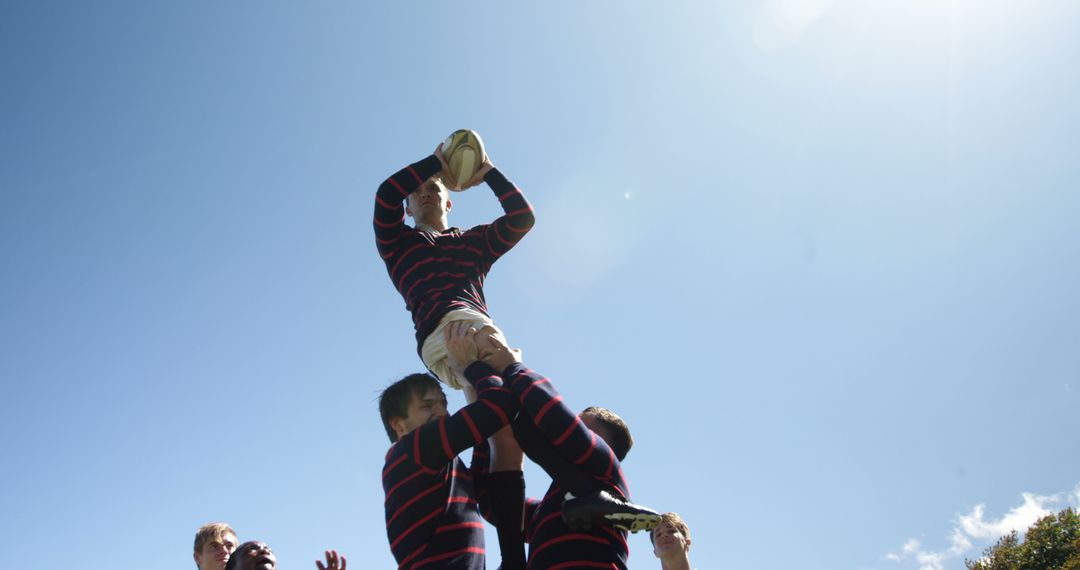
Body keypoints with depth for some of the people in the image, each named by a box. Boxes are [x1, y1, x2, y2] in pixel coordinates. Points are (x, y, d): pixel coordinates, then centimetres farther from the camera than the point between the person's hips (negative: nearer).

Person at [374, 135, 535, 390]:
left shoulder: (473, 240, 35)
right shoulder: (398, 242, 28)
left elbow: (522, 217, 24)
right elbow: (386, 193, 10)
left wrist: (488, 172, 26)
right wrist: (436, 163, 17)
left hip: (480, 326, 4)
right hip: (441, 328, -4)